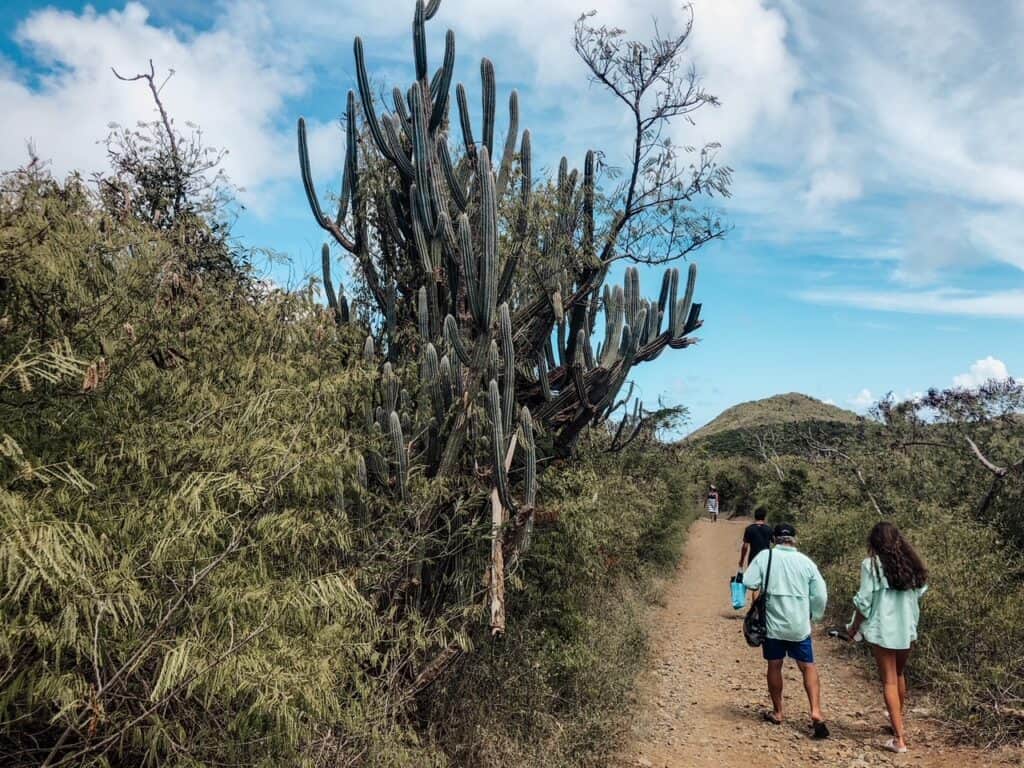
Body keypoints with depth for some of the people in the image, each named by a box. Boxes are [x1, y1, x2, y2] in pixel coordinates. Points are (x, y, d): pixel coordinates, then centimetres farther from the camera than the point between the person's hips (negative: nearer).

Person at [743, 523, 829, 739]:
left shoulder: (765, 556, -7)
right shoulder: (806, 561, -2)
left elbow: (749, 583, -14)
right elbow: (821, 595, -1)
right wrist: (813, 616, 15)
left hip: (773, 623, 0)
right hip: (799, 625, 1)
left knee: (774, 666, 14)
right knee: (808, 667, 11)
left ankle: (777, 712, 24)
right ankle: (816, 712, -3)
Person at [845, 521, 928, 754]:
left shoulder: (871, 564, -11)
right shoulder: (911, 562, 3)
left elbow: (864, 601, -11)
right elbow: (920, 591, 2)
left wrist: (854, 627, 1)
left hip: (882, 629, -5)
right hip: (907, 628, 5)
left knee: (889, 681, 2)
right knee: (899, 675, 24)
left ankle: (899, 738, -2)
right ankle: (899, 720, 40)